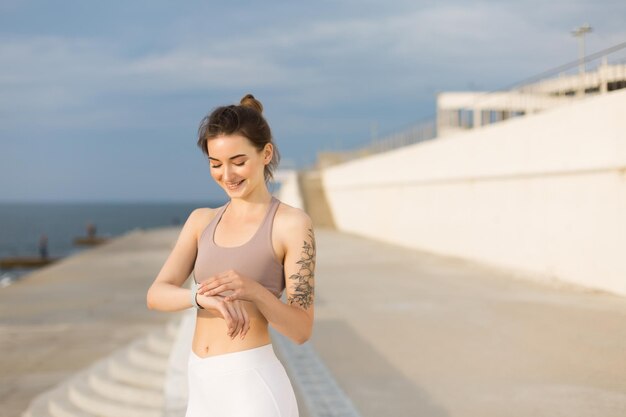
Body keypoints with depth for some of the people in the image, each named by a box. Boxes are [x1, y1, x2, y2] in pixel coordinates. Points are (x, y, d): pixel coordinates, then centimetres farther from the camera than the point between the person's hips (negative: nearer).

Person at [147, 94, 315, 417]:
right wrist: (203, 296, -21)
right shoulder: (202, 220, 13)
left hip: (253, 387, -6)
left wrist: (253, 290, -25)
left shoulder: (293, 223, -5)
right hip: (203, 388, 6)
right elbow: (156, 295, 0)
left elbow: (301, 330, -7)